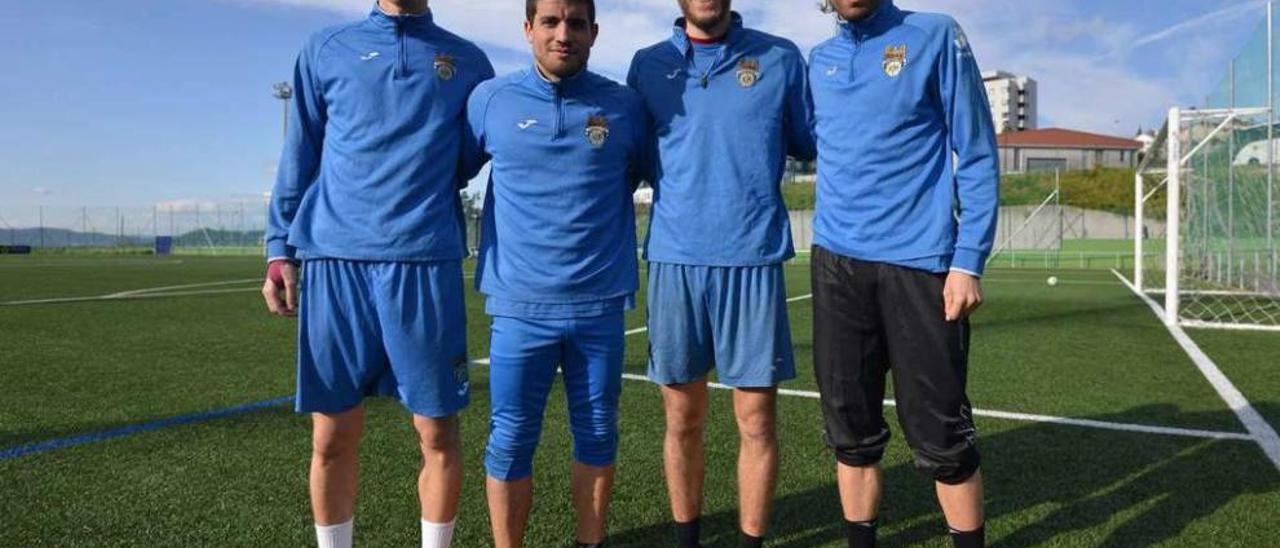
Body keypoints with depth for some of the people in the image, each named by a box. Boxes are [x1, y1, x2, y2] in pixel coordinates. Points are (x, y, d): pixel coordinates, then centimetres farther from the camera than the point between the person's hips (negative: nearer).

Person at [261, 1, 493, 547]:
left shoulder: (467, 61, 13)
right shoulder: (325, 50, 14)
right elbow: (298, 156, 15)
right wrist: (279, 248, 7)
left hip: (426, 261, 0)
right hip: (335, 260, 1)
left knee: (438, 431, 2)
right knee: (332, 436, 5)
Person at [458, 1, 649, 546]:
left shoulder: (625, 106, 3)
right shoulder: (490, 99, 2)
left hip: (600, 303, 1)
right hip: (519, 302, -1)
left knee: (597, 435, 10)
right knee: (510, 440, 4)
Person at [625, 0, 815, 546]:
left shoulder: (781, 58, 7)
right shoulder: (648, 65, 11)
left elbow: (814, 145, 15)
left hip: (753, 259, -1)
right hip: (674, 259, 1)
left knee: (757, 420, 3)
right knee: (682, 420, 9)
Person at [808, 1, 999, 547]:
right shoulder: (818, 61, 14)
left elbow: (976, 155, -2)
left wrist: (969, 260, -10)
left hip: (919, 261, -4)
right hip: (836, 262, 4)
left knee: (940, 436, 0)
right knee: (851, 430, 8)